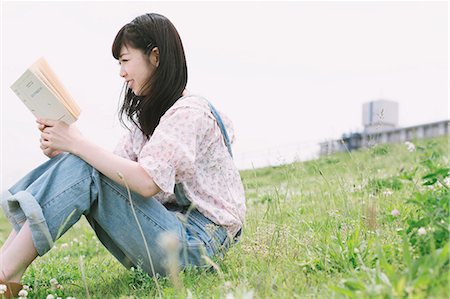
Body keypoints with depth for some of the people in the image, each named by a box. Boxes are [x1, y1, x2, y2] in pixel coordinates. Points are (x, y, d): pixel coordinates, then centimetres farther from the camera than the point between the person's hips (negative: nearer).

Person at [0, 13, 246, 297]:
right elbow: (117, 170, 5)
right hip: (171, 225, 9)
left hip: (197, 240, -8)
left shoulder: (189, 112, -13)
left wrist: (78, 143, -24)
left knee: (84, 170, -21)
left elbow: (147, 182, -26)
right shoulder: (148, 114, 17)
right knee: (77, 161, -3)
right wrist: (63, 152, -10)